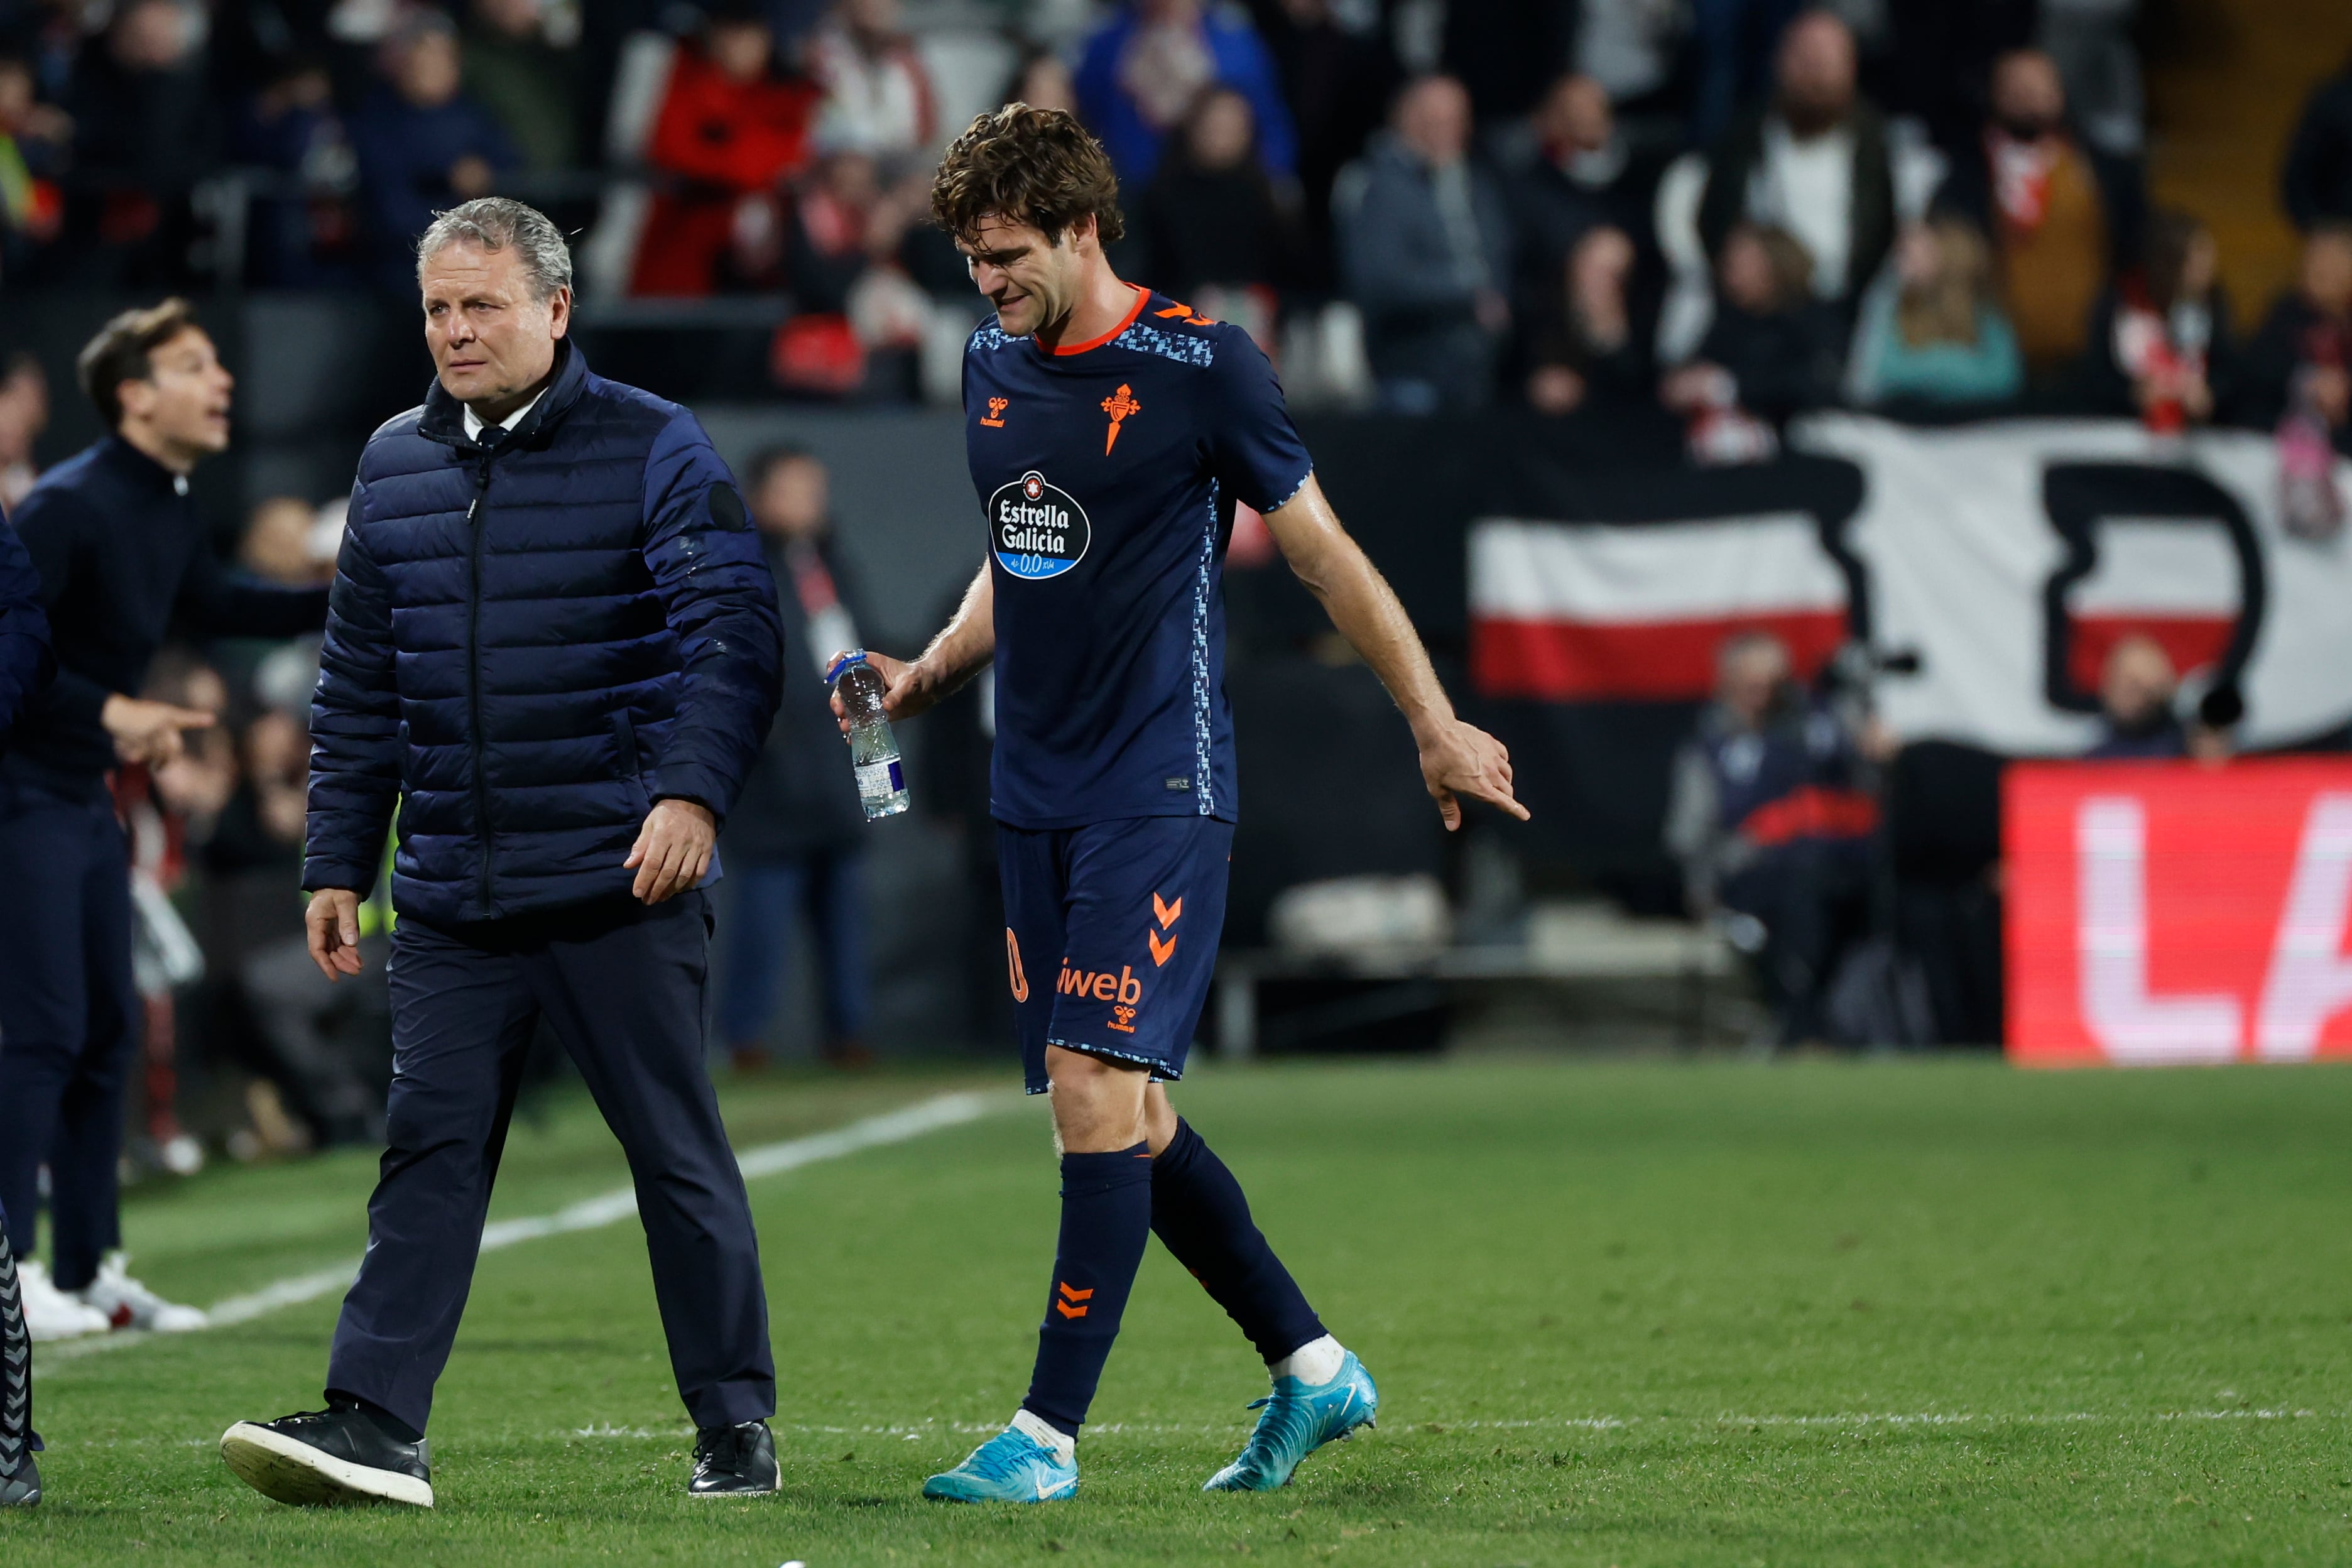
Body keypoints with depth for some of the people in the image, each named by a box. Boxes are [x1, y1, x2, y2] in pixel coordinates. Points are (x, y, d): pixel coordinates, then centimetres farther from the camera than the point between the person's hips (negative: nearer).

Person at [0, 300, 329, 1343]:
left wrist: (343, 600, 19)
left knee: (109, 1032, 12)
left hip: (85, 804, 10)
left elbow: (211, 608, 27)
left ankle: (88, 1273, 18)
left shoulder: (169, 512, 9)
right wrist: (112, 712, -28)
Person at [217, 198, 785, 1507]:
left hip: (622, 888, -4)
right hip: (454, 896, 5)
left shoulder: (655, 451, -3)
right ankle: (377, 1424, -5)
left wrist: (693, 789, -24)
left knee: (677, 1154, 1)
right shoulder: (395, 469, 13)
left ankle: (737, 1425, 10)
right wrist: (338, 863, 16)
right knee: (431, 1149, -2)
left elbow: (732, 638, -10)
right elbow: (359, 688, 19)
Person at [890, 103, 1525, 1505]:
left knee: (1097, 1090, -15)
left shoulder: (1200, 366, -9)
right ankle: (1314, 1368, 22)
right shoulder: (995, 366, 11)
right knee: (1126, 1119, 8)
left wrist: (1436, 727, 3)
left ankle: (1050, 1436, -13)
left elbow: (1321, 549, -1)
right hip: (1036, 794, 7)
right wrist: (923, 680, 10)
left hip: (1161, 789, -7)